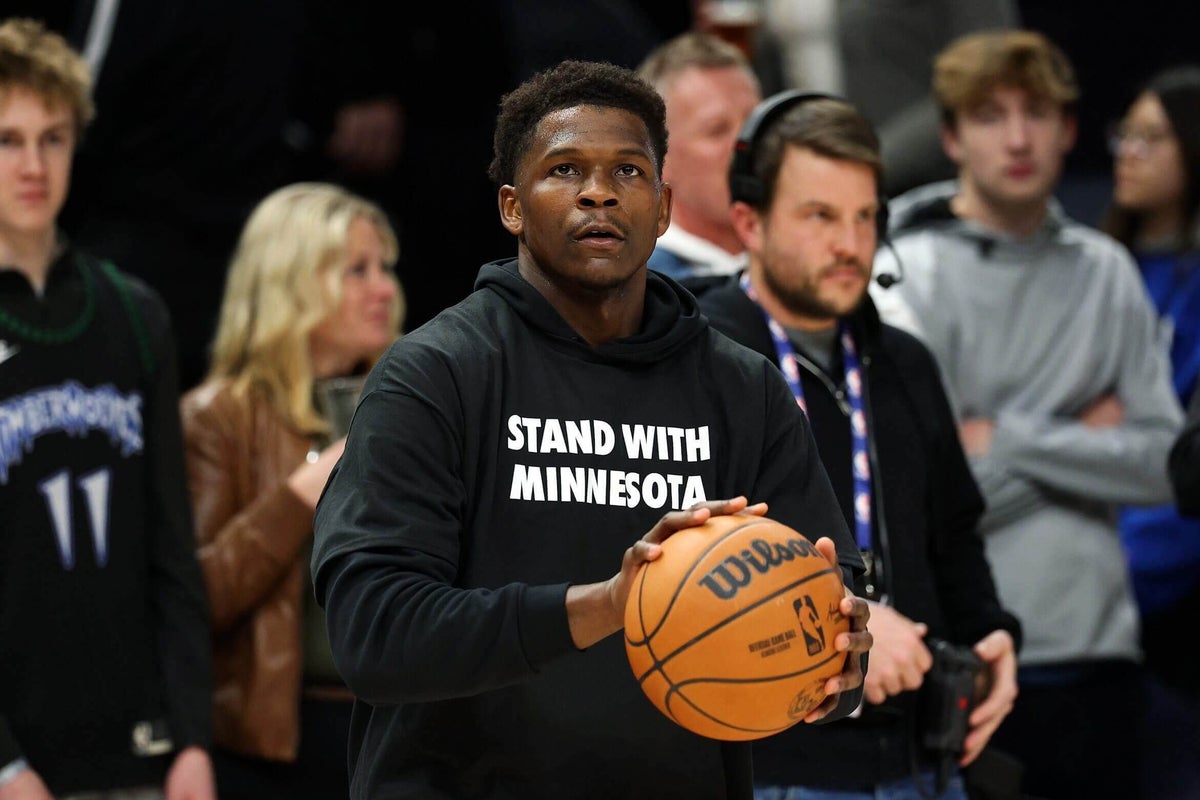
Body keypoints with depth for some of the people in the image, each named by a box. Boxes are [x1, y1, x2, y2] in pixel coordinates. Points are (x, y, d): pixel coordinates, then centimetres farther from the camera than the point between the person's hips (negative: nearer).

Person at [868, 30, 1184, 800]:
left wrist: (1010, 441, -8)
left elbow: (1166, 465, 2)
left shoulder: (1108, 273, 9)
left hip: (1097, 653, 4)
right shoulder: (907, 279, -5)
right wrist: (1083, 443, -4)